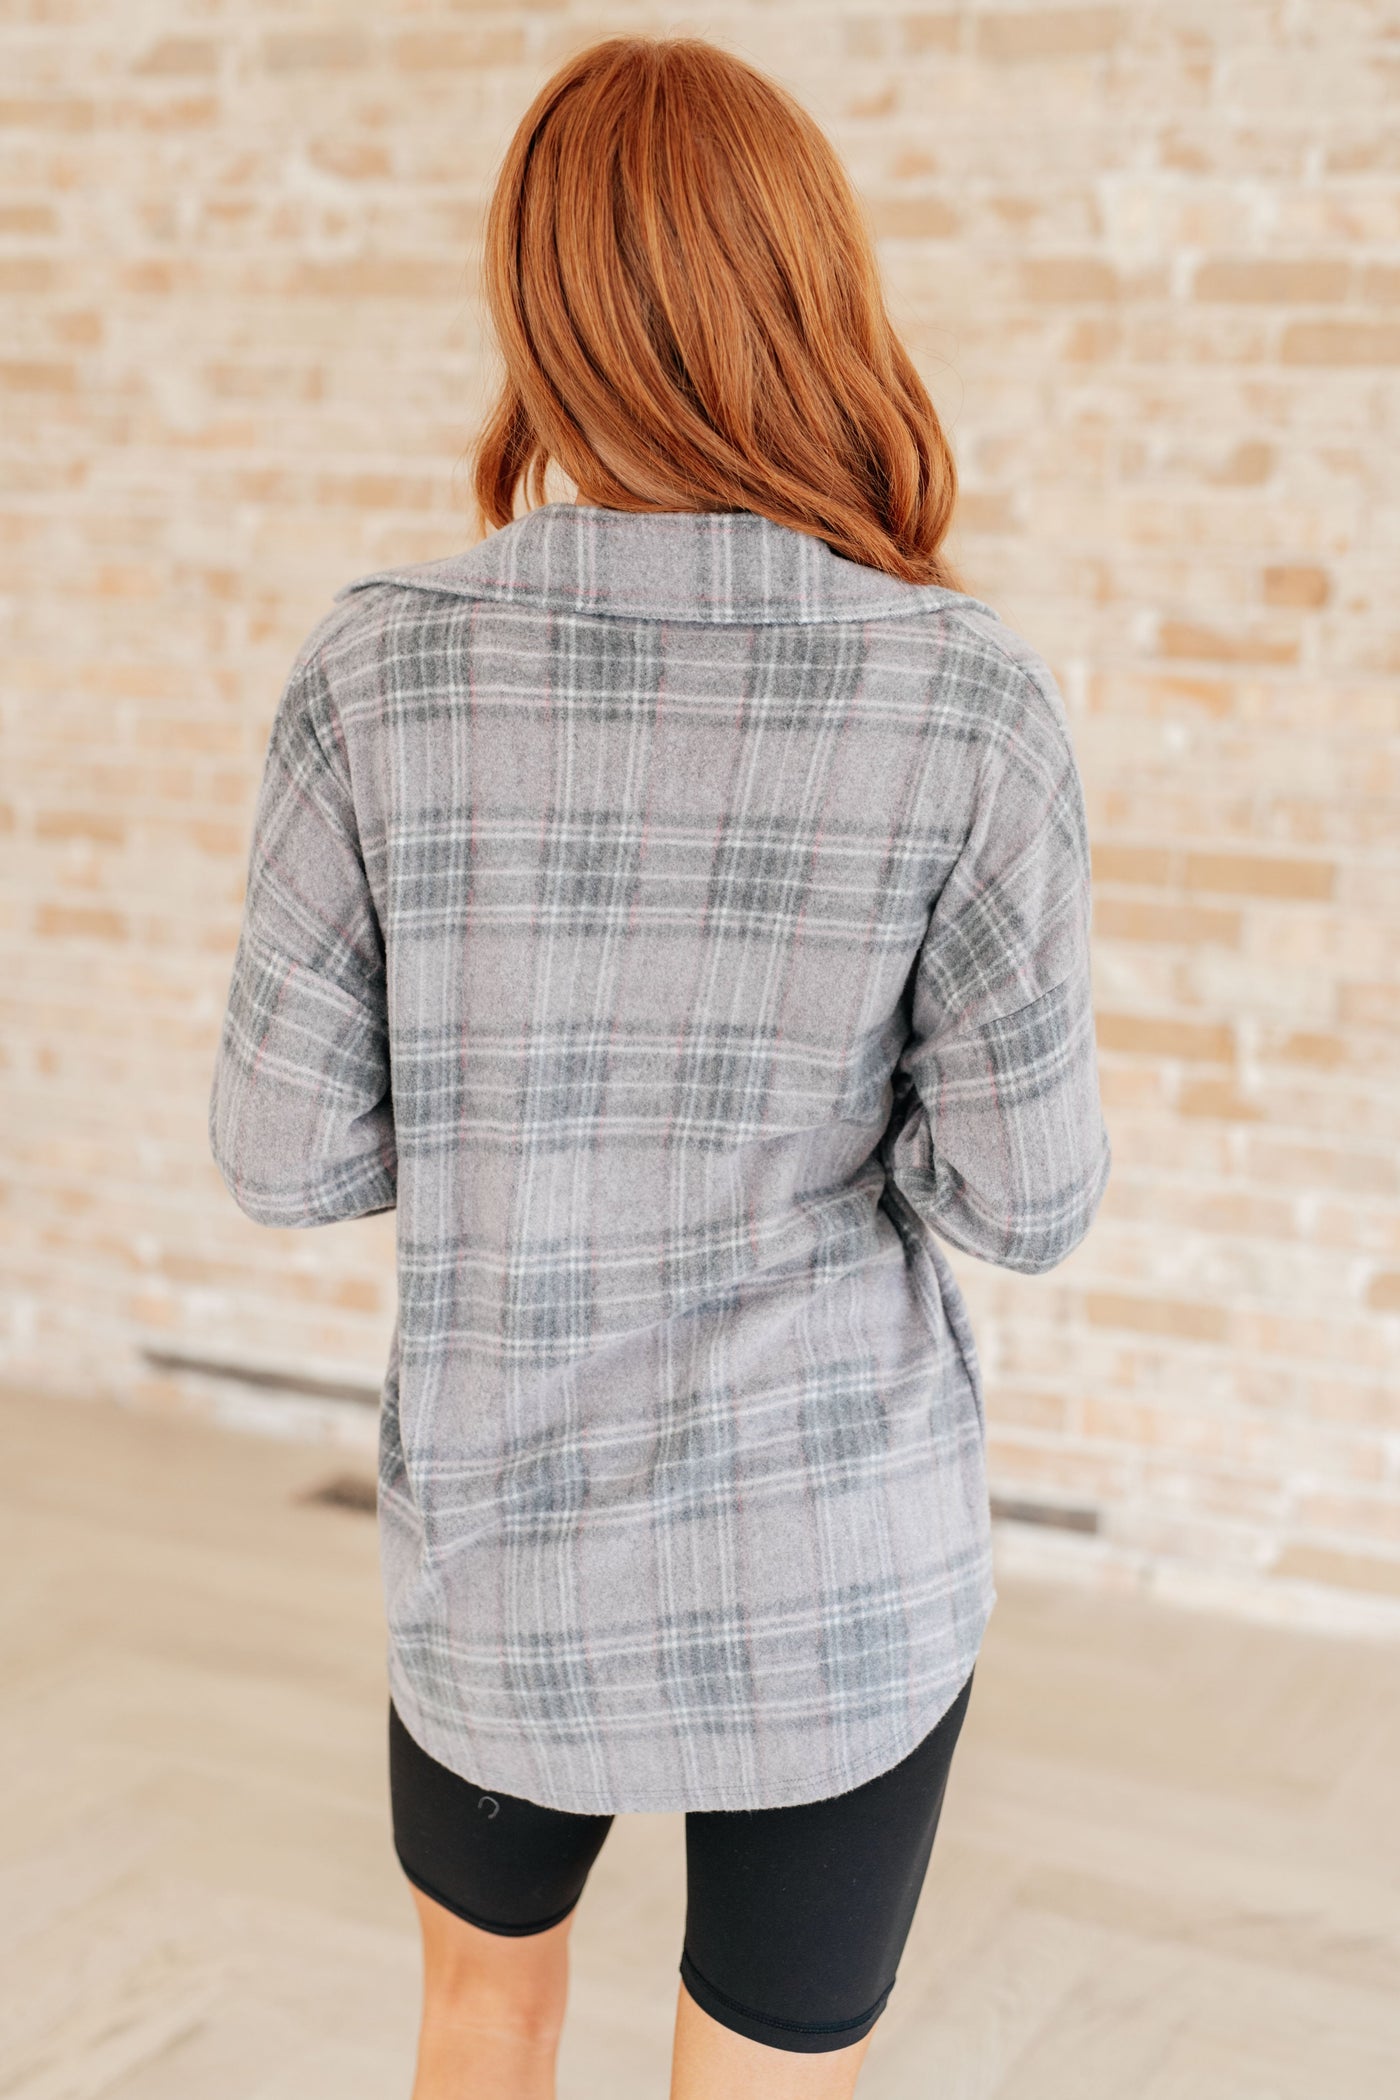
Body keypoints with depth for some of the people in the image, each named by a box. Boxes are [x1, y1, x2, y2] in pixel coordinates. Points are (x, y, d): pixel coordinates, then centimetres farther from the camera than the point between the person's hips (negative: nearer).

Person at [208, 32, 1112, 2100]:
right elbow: (1024, 1190, -11)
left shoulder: (381, 668, -14)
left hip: (514, 1543, 2)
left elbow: (289, 1151, -8)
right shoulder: (972, 703, -16)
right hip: (844, 1553, -1)